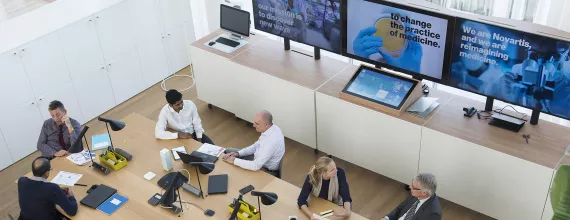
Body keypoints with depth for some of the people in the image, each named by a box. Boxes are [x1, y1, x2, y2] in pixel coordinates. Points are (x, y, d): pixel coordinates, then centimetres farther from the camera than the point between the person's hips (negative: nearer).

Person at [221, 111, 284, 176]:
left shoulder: (271, 141, -37)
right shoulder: (271, 128, -9)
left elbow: (256, 166, -34)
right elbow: (257, 146, 8)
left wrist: (234, 160, -23)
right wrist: (238, 153, -3)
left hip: (265, 170, -9)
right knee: (228, 151, 12)